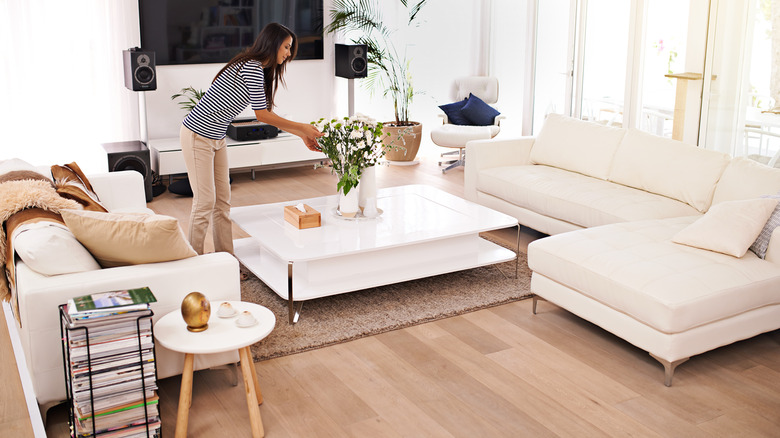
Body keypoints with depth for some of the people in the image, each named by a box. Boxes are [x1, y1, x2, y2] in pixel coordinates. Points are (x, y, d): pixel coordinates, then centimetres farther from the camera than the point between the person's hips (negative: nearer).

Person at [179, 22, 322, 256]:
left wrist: (302, 134, 12)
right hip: (197, 136, -10)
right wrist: (302, 127, -9)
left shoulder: (260, 70, 10)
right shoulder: (252, 68, -20)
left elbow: (268, 113, 15)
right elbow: (262, 115, -18)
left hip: (216, 138, 10)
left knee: (223, 200, 11)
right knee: (205, 201, -5)